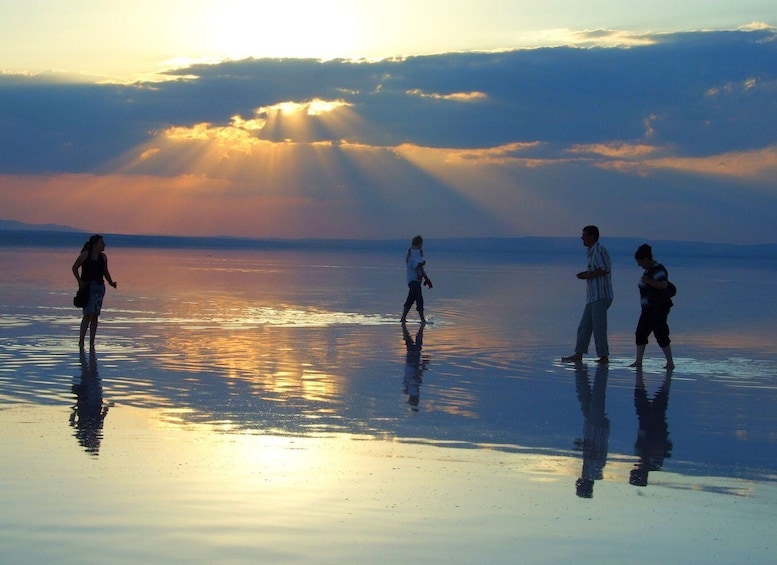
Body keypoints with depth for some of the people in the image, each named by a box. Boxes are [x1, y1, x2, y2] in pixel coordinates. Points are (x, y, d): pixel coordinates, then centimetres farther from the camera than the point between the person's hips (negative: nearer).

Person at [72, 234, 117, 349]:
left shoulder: (103, 257, 9)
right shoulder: (85, 255, -4)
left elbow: (105, 272, 20)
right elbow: (74, 268, 2)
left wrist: (111, 283, 4)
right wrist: (80, 281, -9)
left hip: (99, 287, 5)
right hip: (87, 287, -5)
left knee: (95, 316, 3)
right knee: (88, 314, -16)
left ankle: (91, 342, 8)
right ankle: (81, 341, -12)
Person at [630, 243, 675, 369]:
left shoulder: (658, 270, -17)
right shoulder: (650, 269, 13)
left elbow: (663, 285, -31)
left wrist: (648, 281, -26)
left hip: (659, 308, -11)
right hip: (649, 309, 11)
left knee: (660, 335, -11)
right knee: (640, 333, 9)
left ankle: (670, 362, -8)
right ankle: (638, 361, 13)